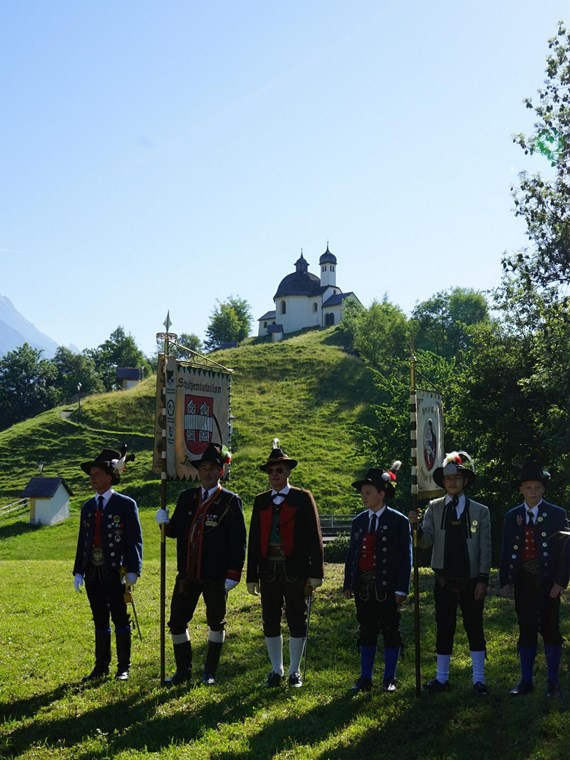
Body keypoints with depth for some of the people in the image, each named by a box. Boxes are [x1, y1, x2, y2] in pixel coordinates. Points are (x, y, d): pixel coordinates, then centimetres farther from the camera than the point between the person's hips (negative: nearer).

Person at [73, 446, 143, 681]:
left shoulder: (126, 505, -5)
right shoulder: (88, 507, 12)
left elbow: (135, 540, -7)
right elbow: (82, 541, 13)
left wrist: (132, 570, -14)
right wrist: (78, 572, 7)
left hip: (116, 573, -5)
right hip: (93, 573, 5)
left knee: (120, 619, 3)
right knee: (99, 620, 11)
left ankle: (123, 667, 12)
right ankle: (101, 666, 19)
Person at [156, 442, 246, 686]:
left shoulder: (230, 501, -6)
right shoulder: (186, 497, 8)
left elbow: (239, 541, -8)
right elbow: (177, 531, 11)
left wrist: (233, 574, -12)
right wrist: (165, 524, -11)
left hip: (216, 575, -4)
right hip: (187, 573, 4)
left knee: (216, 622, 8)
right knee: (177, 622, 6)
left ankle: (210, 672, 22)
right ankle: (183, 670, 20)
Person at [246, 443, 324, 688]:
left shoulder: (303, 498, 0)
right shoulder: (261, 501, 10)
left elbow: (314, 537, -2)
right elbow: (254, 540, 9)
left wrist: (316, 573, -8)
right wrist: (252, 576, 5)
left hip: (296, 571, -3)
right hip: (268, 570, 3)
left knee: (297, 621, 4)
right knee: (270, 622, 8)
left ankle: (295, 671, 17)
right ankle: (276, 670, 22)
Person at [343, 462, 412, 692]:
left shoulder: (399, 521, -4)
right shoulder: (358, 521, 10)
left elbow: (405, 557, -6)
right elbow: (351, 554, 12)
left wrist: (401, 588, -11)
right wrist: (348, 585, 8)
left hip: (387, 587, -4)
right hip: (363, 586, 4)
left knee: (390, 632, 4)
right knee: (366, 632, 10)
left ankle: (389, 679, 14)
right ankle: (365, 678, 16)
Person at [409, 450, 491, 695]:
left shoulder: (480, 511, -1)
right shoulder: (434, 507, 2)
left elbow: (485, 548, -1)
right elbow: (426, 541, -7)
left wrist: (483, 579, -7)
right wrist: (415, 526, -27)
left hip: (471, 581, -1)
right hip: (444, 581, 1)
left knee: (474, 629, 6)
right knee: (444, 629, 8)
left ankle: (479, 679, 16)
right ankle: (442, 678, 18)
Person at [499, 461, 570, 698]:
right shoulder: (512, 516, 7)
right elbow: (506, 551, 9)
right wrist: (505, 581, 2)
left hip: (548, 583, -3)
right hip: (523, 581, 3)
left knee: (551, 631, 3)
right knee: (526, 631, 8)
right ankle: (526, 681, 17)